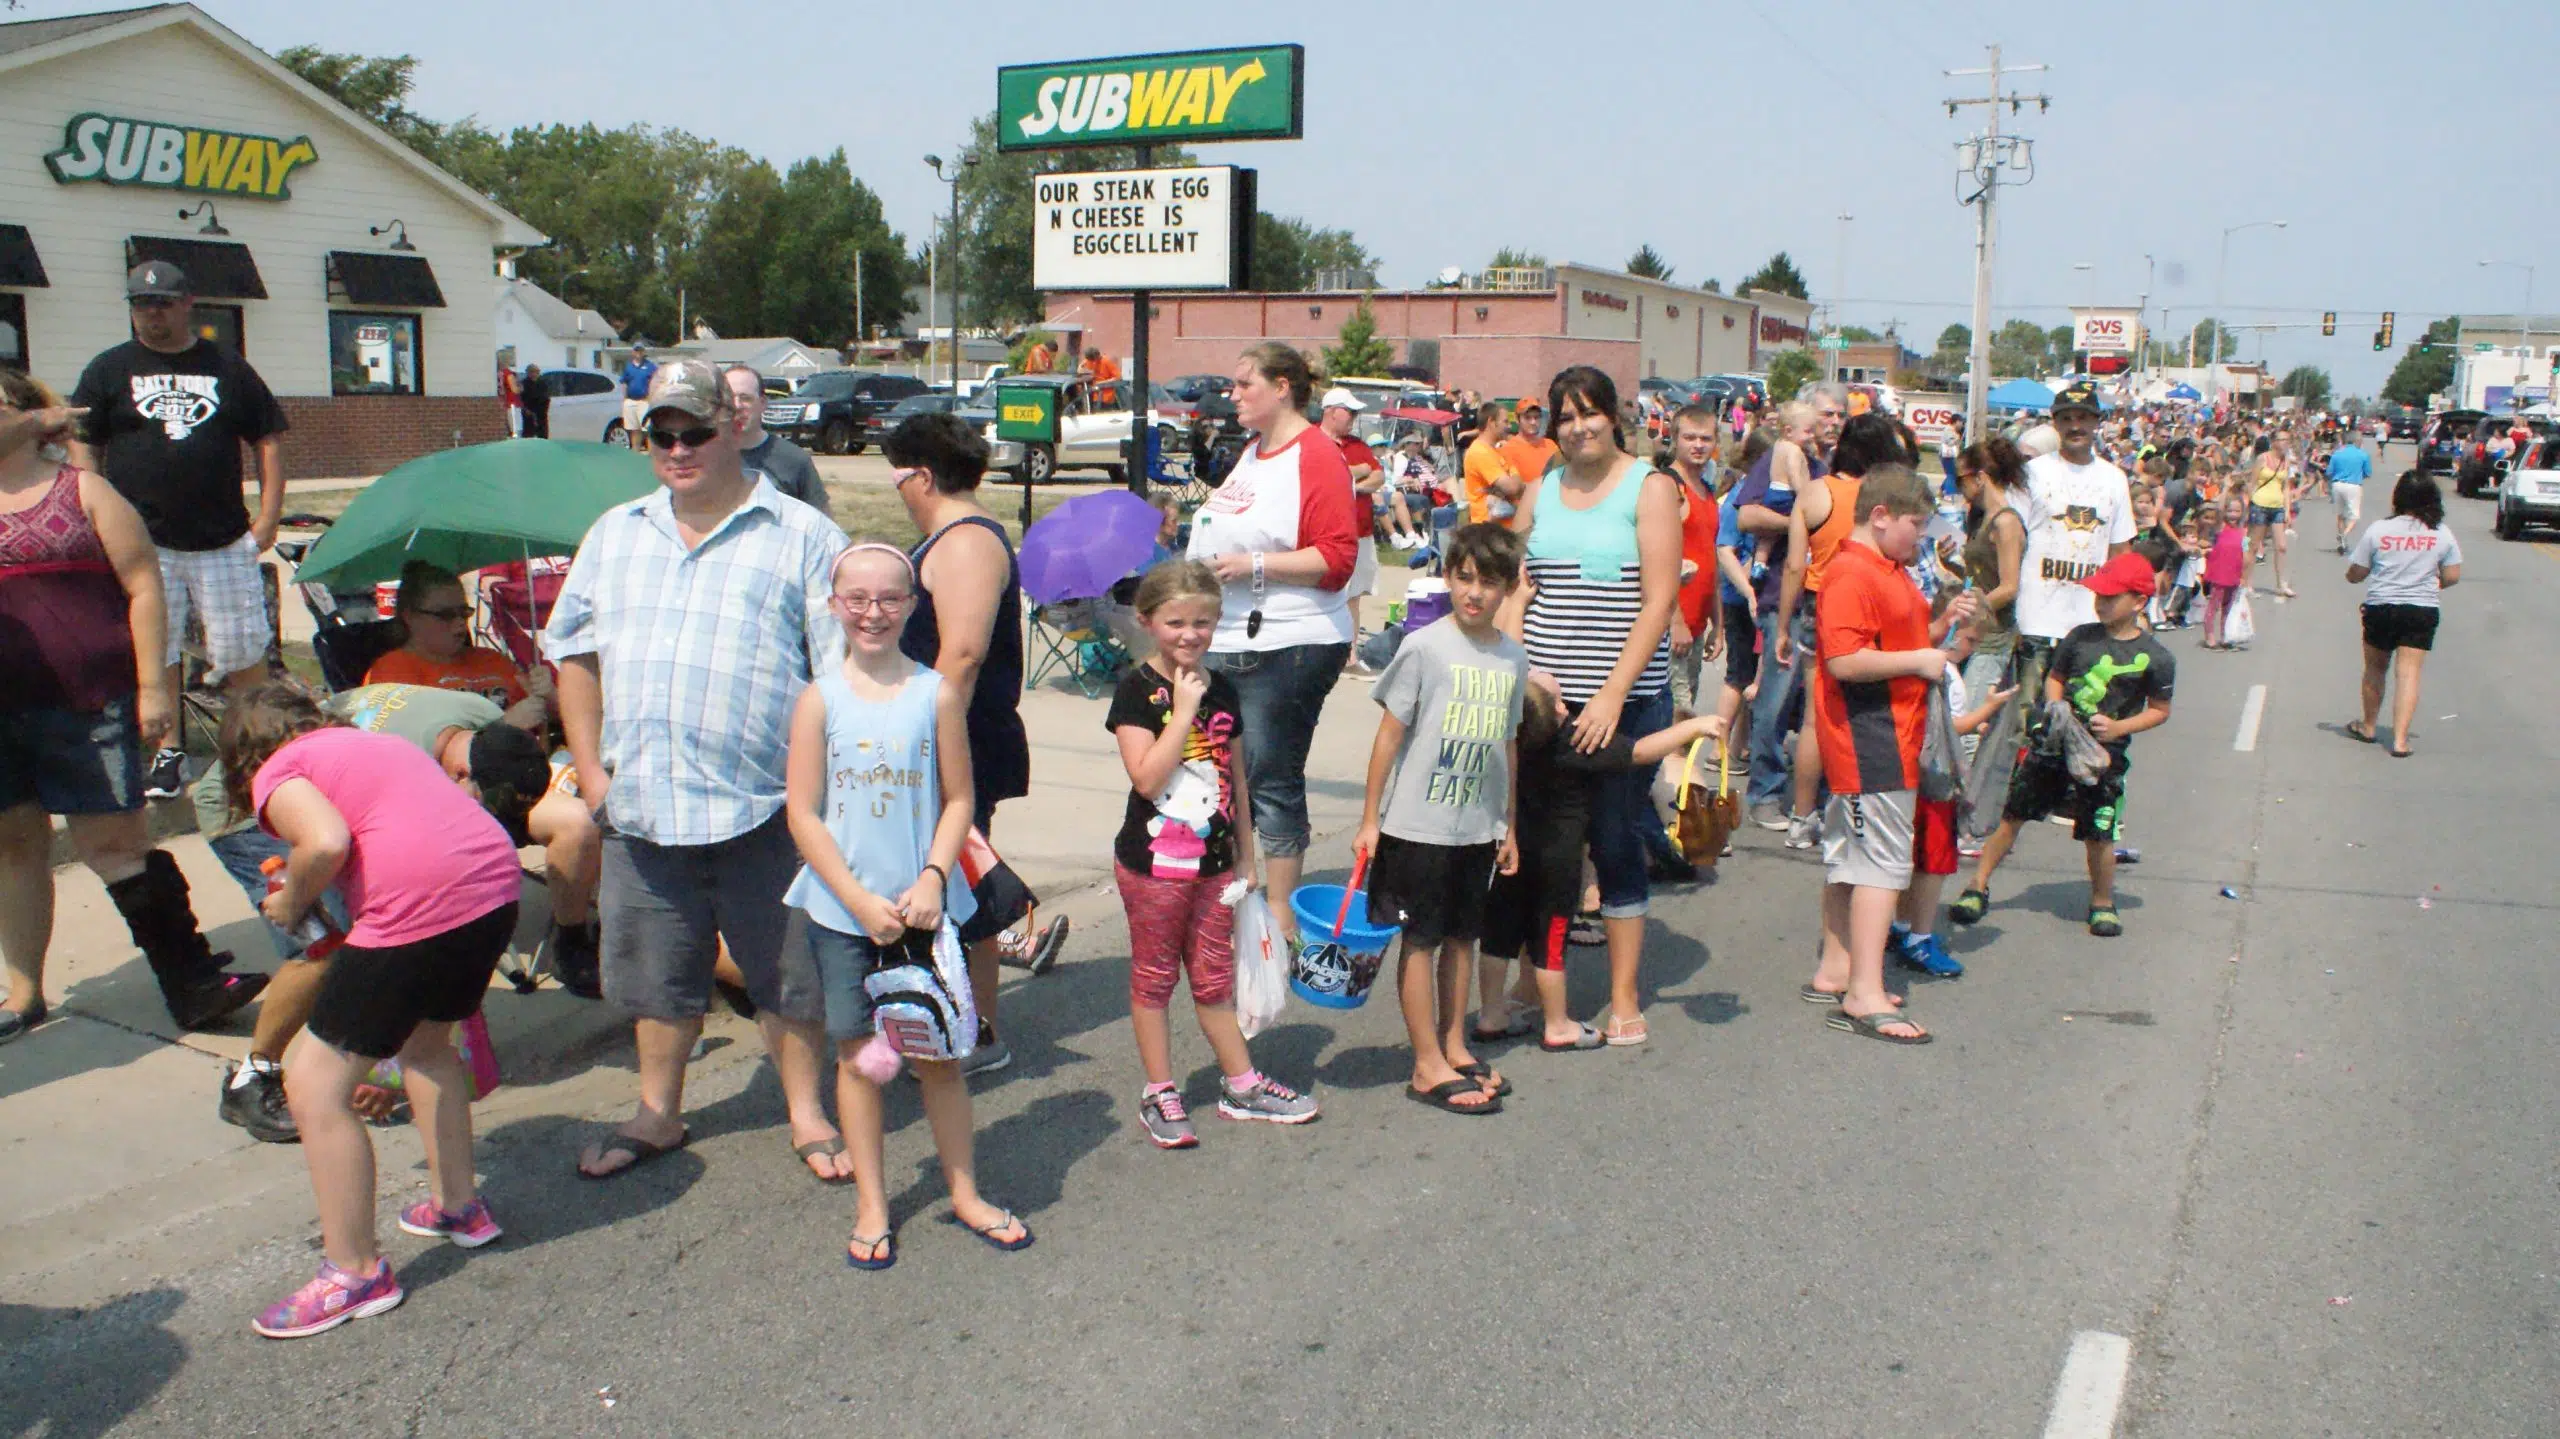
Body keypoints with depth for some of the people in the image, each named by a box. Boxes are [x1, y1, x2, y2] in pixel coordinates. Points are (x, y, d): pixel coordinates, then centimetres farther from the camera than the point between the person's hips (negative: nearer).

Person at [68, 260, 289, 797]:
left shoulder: (228, 368, 10)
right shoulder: (108, 370, 8)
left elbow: (269, 440, 11)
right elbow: (83, 449, 7)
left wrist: (268, 519, 2)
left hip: (225, 543, 0)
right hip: (142, 544, 0)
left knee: (246, 653, 0)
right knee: (152, 656, 3)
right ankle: (167, 754, 15)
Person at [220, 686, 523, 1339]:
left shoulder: (277, 772, 7)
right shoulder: (375, 741, 29)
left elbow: (328, 841, -14)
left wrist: (290, 902, 5)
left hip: (420, 908, -8)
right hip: (496, 885, 9)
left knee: (315, 1084, 5)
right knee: (424, 1040, 32)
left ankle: (356, 1271, 12)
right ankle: (459, 1204, 43)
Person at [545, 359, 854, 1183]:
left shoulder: (800, 537, 0)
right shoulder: (615, 535, 14)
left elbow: (845, 669, -4)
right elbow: (575, 652, 17)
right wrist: (590, 768, 9)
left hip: (763, 806, -4)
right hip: (640, 807, 4)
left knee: (786, 972, 7)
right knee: (658, 972, 16)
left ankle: (806, 1115, 24)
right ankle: (658, 1112, 34)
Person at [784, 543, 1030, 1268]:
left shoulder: (937, 693, -3)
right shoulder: (820, 698, -4)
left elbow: (958, 800, 1)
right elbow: (803, 813, -4)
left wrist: (932, 880, -13)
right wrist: (859, 900, -11)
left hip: (923, 904, 0)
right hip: (843, 907, 0)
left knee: (938, 1053, 8)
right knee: (857, 1054, 8)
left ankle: (965, 1193, 24)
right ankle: (871, 1206, 22)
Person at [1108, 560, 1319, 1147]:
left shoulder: (1222, 691, 6)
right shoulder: (1137, 691, -10)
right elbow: (1147, 777, -22)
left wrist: (1246, 856, 15)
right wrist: (1184, 711, -21)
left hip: (1214, 861, 5)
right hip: (1152, 861, -5)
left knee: (1214, 977, 15)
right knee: (1153, 976, 7)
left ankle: (1241, 1084, 26)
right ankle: (1159, 1095, 18)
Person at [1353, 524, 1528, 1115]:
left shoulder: (1513, 657, 5)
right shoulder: (1424, 647, -11)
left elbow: (1507, 746, 13)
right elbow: (1389, 735, -7)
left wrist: (1509, 826, 16)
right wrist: (1370, 820, -7)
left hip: (1478, 827, 5)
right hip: (1418, 823, -5)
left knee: (1462, 936, 15)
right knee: (1422, 939, 3)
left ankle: (1454, 1048, 28)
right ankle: (1428, 1066, 11)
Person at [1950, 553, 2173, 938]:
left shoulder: (2154, 658, -5)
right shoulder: (2080, 637, 3)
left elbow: (2160, 710, 3)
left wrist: (2119, 727, -12)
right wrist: (2055, 708, -5)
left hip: (2104, 755, -3)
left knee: (2099, 835, 2)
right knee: (2013, 815, 4)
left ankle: (2102, 903, 26)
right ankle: (1978, 887, 15)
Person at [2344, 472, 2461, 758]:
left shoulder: (2378, 531, -7)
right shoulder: (2442, 534, -2)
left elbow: (2354, 576, -3)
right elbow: (2452, 577, 2)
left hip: (2380, 608, 0)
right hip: (2423, 610, 1)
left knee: (2375, 669, 17)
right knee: (2408, 673, -1)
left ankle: (2368, 726, 32)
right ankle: (2400, 739, -8)